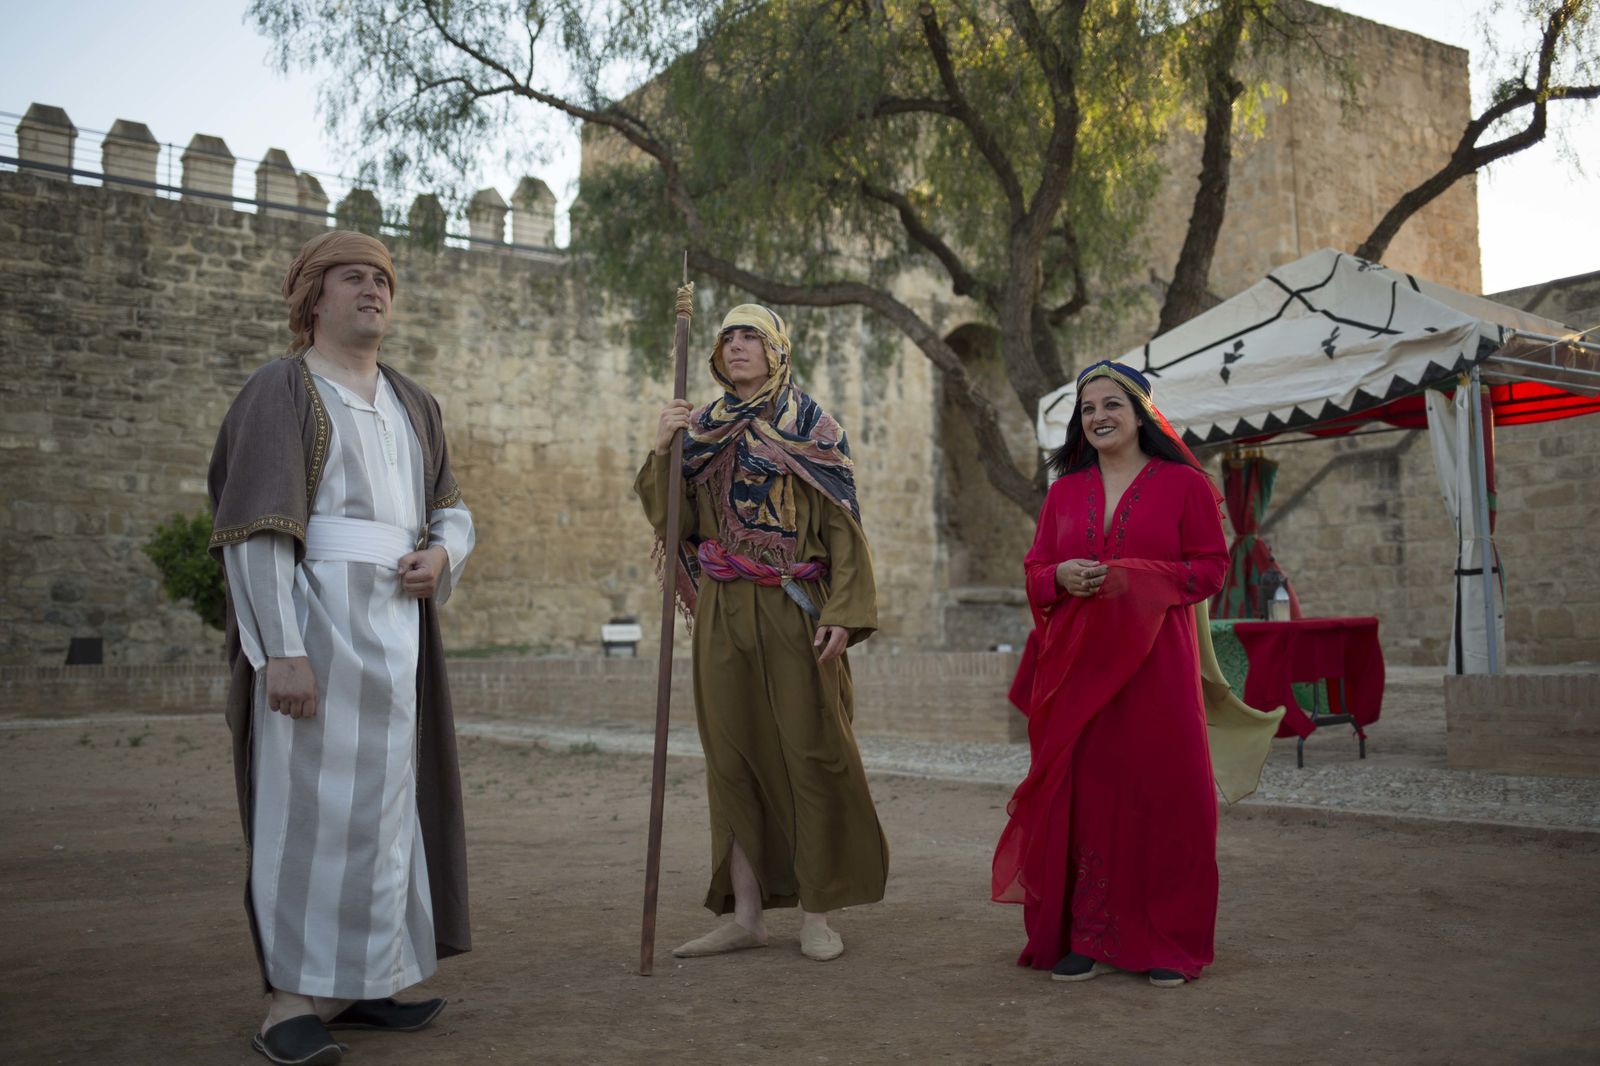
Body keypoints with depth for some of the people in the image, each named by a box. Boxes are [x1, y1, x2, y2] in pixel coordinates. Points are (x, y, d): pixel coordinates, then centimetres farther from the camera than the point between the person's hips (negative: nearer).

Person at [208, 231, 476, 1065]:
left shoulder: (412, 404, 18)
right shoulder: (280, 389, -2)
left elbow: (454, 509, 21)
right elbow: (258, 527, -11)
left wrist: (442, 555, -3)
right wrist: (282, 648, -20)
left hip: (395, 627, 7)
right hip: (314, 618, -7)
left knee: (380, 798, 9)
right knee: (310, 802, -8)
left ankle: (347, 986, 19)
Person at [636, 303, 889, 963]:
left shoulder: (811, 427, 4)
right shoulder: (701, 429, 14)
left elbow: (842, 526, -2)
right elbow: (675, 522, 4)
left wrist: (843, 611, -13)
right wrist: (663, 452, -10)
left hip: (793, 613, -3)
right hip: (723, 615, 4)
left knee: (810, 752, -4)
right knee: (733, 756, 4)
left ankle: (815, 914, 7)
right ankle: (746, 915, 12)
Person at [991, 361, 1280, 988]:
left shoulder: (1185, 484, 4)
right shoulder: (1064, 492, 15)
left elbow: (1210, 567, -1)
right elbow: (1034, 571, 15)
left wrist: (1132, 576, -14)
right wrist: (1061, 577, -9)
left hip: (1155, 665, -3)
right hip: (1076, 666, 3)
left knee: (1162, 797, -2)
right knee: (1081, 794, 0)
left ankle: (1169, 943, 10)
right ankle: (1086, 938, 9)